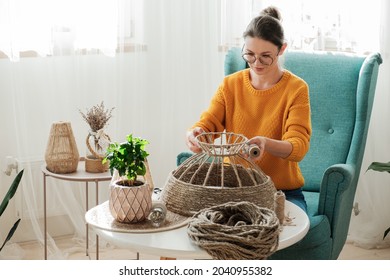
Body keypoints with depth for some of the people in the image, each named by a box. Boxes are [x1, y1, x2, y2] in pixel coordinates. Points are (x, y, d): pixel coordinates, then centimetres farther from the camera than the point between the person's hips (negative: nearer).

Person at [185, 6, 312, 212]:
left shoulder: (296, 89, -7)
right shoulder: (230, 84, 5)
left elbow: (299, 146, -18)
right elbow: (207, 123, -3)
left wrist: (266, 144, -40)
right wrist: (194, 134, -29)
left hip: (283, 192, -2)